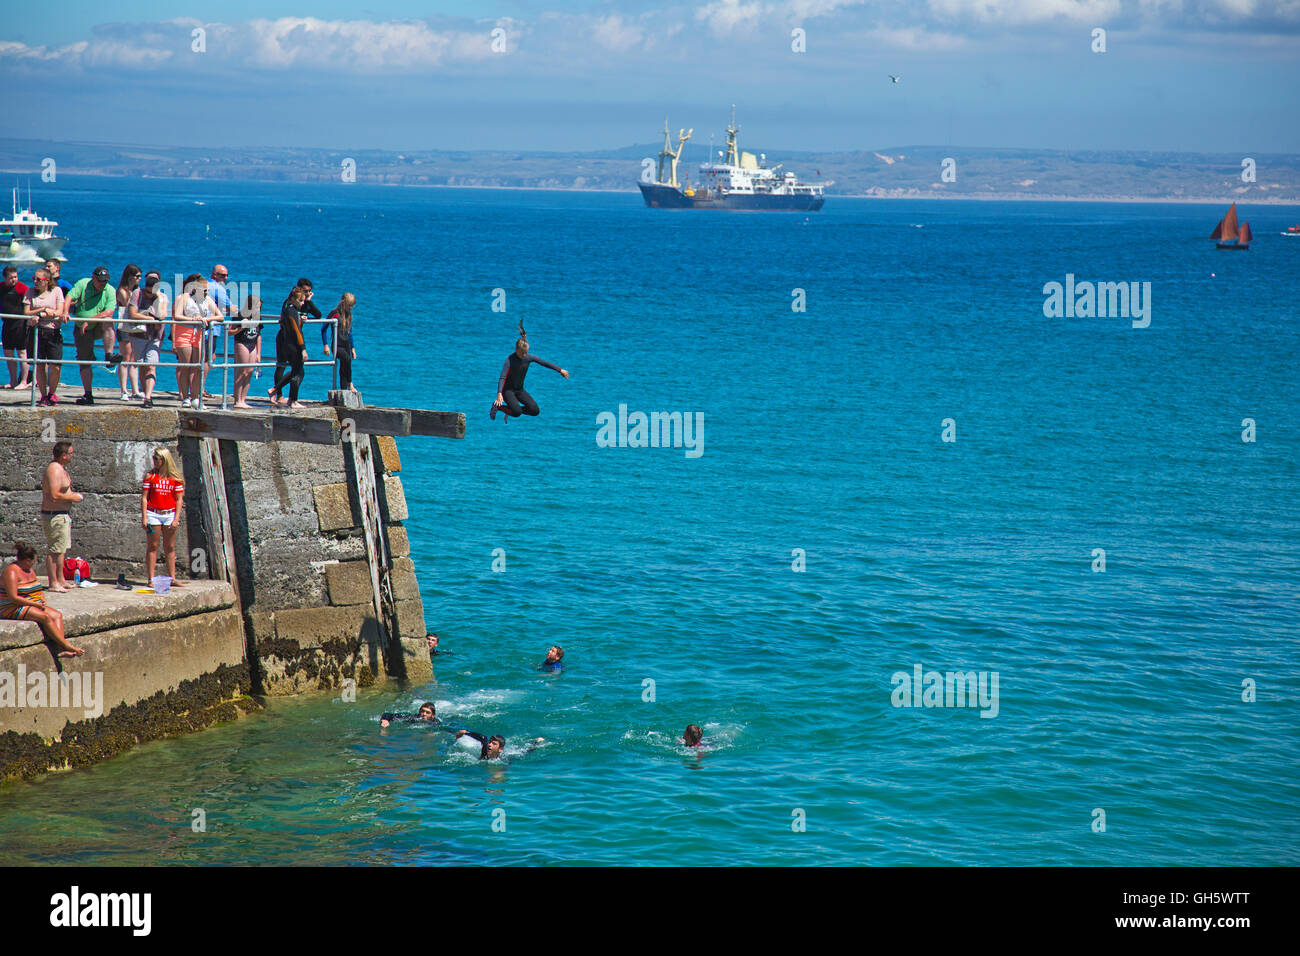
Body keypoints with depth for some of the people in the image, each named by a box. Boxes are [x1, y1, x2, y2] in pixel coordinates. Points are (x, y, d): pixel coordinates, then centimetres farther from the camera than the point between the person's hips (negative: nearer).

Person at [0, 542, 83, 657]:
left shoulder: (29, 570, 14)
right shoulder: (12, 572, -15)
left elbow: (39, 590, 23)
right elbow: (13, 598, -23)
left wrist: (42, 597, -1)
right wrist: (35, 604, -19)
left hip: (33, 605, 9)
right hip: (14, 609, -9)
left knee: (57, 615, -13)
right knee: (45, 617, -28)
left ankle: (61, 649, -29)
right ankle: (68, 646, -25)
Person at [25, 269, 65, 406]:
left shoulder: (56, 291, 6)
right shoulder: (31, 293, 10)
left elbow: (59, 312, -4)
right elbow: (27, 313, 1)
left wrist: (39, 315, -13)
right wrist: (44, 310, -12)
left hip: (53, 332, -1)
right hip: (36, 331, 1)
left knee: (56, 366, -7)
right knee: (39, 365, -2)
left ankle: (52, 393, 14)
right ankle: (43, 396, 9)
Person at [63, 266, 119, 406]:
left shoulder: (110, 291, -8)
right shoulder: (83, 284, -5)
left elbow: (109, 312, -20)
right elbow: (69, 297, -16)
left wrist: (89, 321, -26)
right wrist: (65, 312, -35)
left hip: (99, 328, -1)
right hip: (82, 330, 1)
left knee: (107, 321, -33)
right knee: (84, 362, 1)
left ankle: (109, 356, -35)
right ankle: (88, 395, 7)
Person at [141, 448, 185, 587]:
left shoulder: (176, 477, 3)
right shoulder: (150, 476, 1)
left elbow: (179, 499, 3)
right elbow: (144, 497, -1)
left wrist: (176, 519, -6)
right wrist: (144, 518, -10)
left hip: (170, 514, 1)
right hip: (153, 514, -1)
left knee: (170, 548, 5)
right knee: (152, 546, -1)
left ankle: (172, 578, 10)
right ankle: (151, 579, -1)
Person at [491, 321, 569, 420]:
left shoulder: (529, 358, -7)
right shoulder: (510, 359, -22)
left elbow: (545, 363, 4)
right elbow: (502, 377, -31)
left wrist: (560, 370, 7)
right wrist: (499, 393, -45)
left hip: (519, 390, 6)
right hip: (508, 390, -6)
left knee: (535, 411, -9)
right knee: (517, 413, -28)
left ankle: (513, 409, 14)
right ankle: (497, 405, 0)